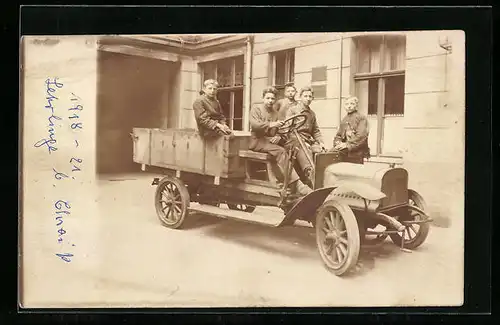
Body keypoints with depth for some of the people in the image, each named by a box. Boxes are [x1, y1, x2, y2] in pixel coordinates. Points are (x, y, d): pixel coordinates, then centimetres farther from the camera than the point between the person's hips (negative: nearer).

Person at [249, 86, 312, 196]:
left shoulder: (275, 113, 21)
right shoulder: (256, 109, 4)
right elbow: (254, 125, -14)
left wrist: (278, 137, -5)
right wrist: (271, 124, -26)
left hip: (271, 141, 6)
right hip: (258, 141, -6)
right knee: (281, 151, -29)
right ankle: (296, 185, -35)